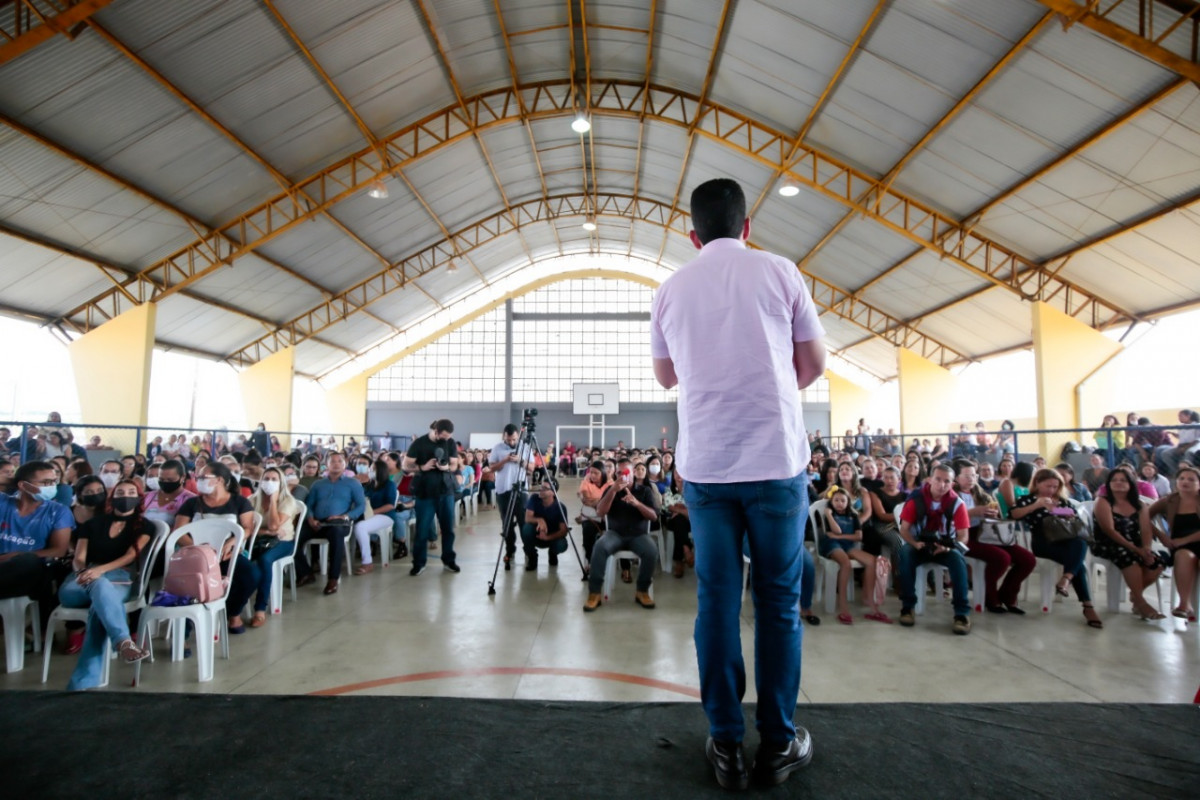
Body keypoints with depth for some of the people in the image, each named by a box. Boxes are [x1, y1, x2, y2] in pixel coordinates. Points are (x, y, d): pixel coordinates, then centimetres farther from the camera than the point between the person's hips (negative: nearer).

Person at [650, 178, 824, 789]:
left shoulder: (671, 289, 6)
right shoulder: (778, 272, 1)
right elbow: (814, 363, 8)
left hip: (704, 464, 2)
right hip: (776, 458, -1)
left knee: (716, 600, 8)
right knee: (779, 600, 9)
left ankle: (727, 744, 17)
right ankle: (779, 742, 20)